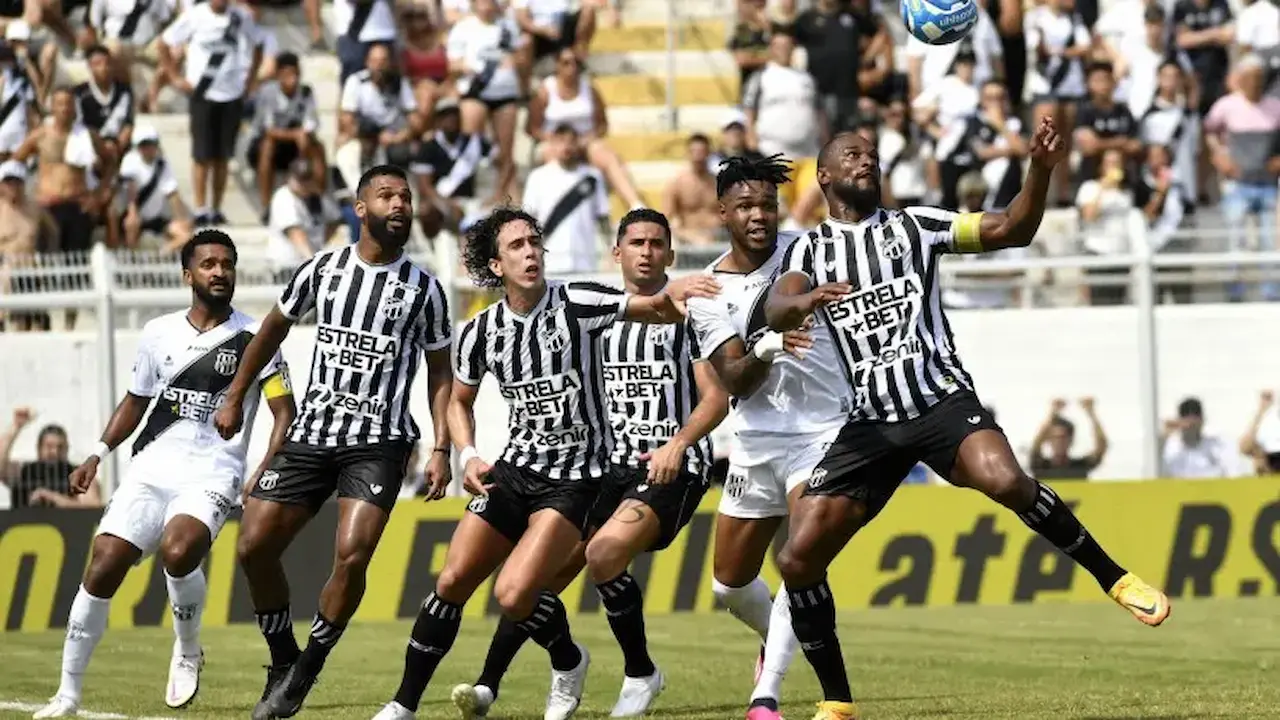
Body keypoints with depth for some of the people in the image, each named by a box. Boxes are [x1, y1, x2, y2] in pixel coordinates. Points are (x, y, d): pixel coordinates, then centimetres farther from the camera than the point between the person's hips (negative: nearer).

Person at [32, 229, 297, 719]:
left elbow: (284, 412, -1)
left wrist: (267, 471, -16)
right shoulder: (159, 334, 12)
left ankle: (188, 651, -3)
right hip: (151, 469, 4)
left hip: (211, 474, -4)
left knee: (178, 551, -32)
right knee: (103, 566, -10)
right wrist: (98, 455, 14)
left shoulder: (253, 338, 1)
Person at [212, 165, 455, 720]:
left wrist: (441, 448, -2)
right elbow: (275, 326, 19)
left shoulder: (423, 289, 0)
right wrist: (234, 398, 20)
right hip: (311, 434, 3)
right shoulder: (322, 269, 4)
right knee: (254, 546, -5)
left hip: (379, 444, -3)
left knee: (352, 555, -20)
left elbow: (440, 371, 7)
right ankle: (282, 662, 15)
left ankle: (307, 670, -1)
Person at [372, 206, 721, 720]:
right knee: (452, 581, -3)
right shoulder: (480, 332, 1)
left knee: (513, 595, -19)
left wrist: (669, 297, -41)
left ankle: (568, 662, 12)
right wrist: (468, 456, -1)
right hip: (514, 469, 4)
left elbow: (658, 311, -17)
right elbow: (460, 401, 17)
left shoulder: (577, 304, -11)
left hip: (574, 480, -4)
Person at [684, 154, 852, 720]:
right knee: (729, 584, 10)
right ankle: (776, 640, 43)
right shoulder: (708, 295, -3)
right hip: (757, 440, 3)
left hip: (824, 432, -2)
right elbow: (733, 382, -12)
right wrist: (765, 349, -32)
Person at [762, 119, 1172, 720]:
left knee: (1004, 480, -33)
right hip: (870, 423, 2)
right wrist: (805, 301, -35)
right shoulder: (810, 249, 9)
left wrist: (1040, 170, -17)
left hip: (942, 400, -2)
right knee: (798, 557, -8)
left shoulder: (914, 225, 9)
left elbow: (1011, 231, 1)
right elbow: (774, 311, -11)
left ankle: (1114, 578, -16)